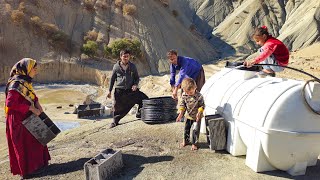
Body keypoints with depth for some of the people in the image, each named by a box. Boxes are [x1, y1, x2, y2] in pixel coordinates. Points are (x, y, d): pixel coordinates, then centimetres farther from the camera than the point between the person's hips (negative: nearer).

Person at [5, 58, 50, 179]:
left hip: (27, 118, 9)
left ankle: (37, 163, 37)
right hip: (18, 120, -9)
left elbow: (30, 95, 19)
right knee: (23, 145, 7)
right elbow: (10, 103, -29)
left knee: (34, 141, 19)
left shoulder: (25, 81, 3)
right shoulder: (16, 83, -23)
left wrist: (37, 103, 0)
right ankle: (26, 170, 25)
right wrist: (30, 108, -25)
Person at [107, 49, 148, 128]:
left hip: (131, 90, 2)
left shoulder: (132, 66, 3)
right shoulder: (116, 67, -2)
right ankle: (115, 122, 29)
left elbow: (137, 77, 12)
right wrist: (109, 91, 3)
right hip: (119, 91, -2)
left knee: (144, 98, -6)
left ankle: (139, 114, 16)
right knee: (118, 107, 4)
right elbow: (112, 79, 5)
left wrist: (135, 84, -9)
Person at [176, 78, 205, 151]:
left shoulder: (199, 96, -23)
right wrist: (181, 113, -9)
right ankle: (186, 140, 38)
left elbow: (202, 105, -14)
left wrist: (199, 113, -27)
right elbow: (182, 104, -2)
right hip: (188, 115, 4)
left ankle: (194, 143, 17)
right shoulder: (184, 95, -11)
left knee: (195, 130, 1)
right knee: (186, 128, 17)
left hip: (197, 117, -4)